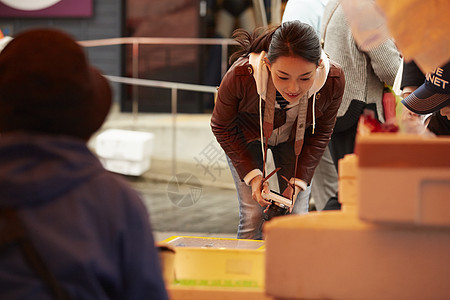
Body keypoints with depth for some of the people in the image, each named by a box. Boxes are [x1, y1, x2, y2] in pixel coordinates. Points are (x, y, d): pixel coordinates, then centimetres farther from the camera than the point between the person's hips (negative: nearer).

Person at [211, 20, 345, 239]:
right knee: (253, 216, -11)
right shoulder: (240, 76, -39)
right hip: (247, 136, -1)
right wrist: (252, 175, -22)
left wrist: (298, 181, -16)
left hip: (294, 139, 2)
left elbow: (321, 133, -11)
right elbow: (222, 127, -16)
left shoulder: (334, 80, -33)